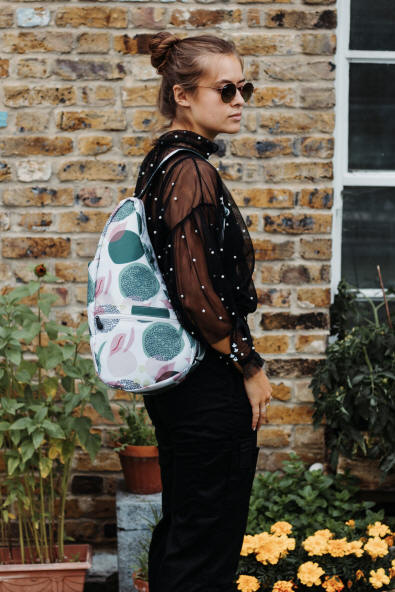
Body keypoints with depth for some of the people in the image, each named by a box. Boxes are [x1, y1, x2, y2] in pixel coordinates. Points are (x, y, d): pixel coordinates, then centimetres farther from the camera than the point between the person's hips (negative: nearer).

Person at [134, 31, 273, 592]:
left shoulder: (163, 160, 11)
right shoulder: (192, 172, -19)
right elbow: (197, 295, -24)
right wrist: (249, 367, -12)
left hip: (171, 376, 10)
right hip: (208, 386, -10)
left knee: (179, 525, 19)